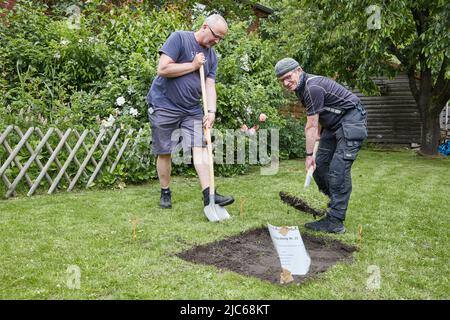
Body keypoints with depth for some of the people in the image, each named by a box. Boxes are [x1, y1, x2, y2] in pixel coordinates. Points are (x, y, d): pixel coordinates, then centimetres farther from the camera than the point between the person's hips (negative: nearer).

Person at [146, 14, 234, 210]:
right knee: (165, 153, 3)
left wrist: (211, 111, -12)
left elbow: (210, 86, 4)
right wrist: (193, 65, -13)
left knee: (200, 147, -7)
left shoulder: (211, 55, 10)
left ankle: (209, 195, -9)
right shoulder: (179, 38, -10)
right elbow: (163, 69, -20)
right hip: (164, 106, -5)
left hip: (192, 110, 5)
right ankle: (165, 193, 20)